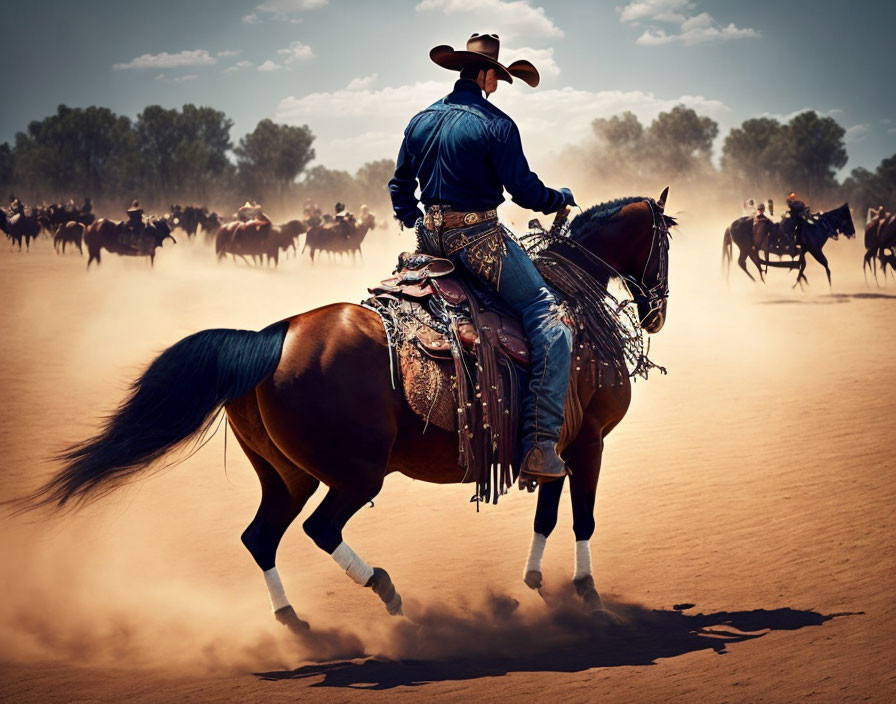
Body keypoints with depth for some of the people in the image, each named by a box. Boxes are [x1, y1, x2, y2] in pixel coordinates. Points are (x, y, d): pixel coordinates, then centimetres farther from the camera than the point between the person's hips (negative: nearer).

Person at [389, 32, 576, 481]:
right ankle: (539, 448, -15)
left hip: (430, 238, 8)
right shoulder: (496, 124, -11)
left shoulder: (421, 121, 11)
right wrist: (561, 199, 9)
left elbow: (400, 187, 20)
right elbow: (524, 191, -11)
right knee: (551, 326, -6)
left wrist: (413, 221, 37)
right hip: (478, 238, -8)